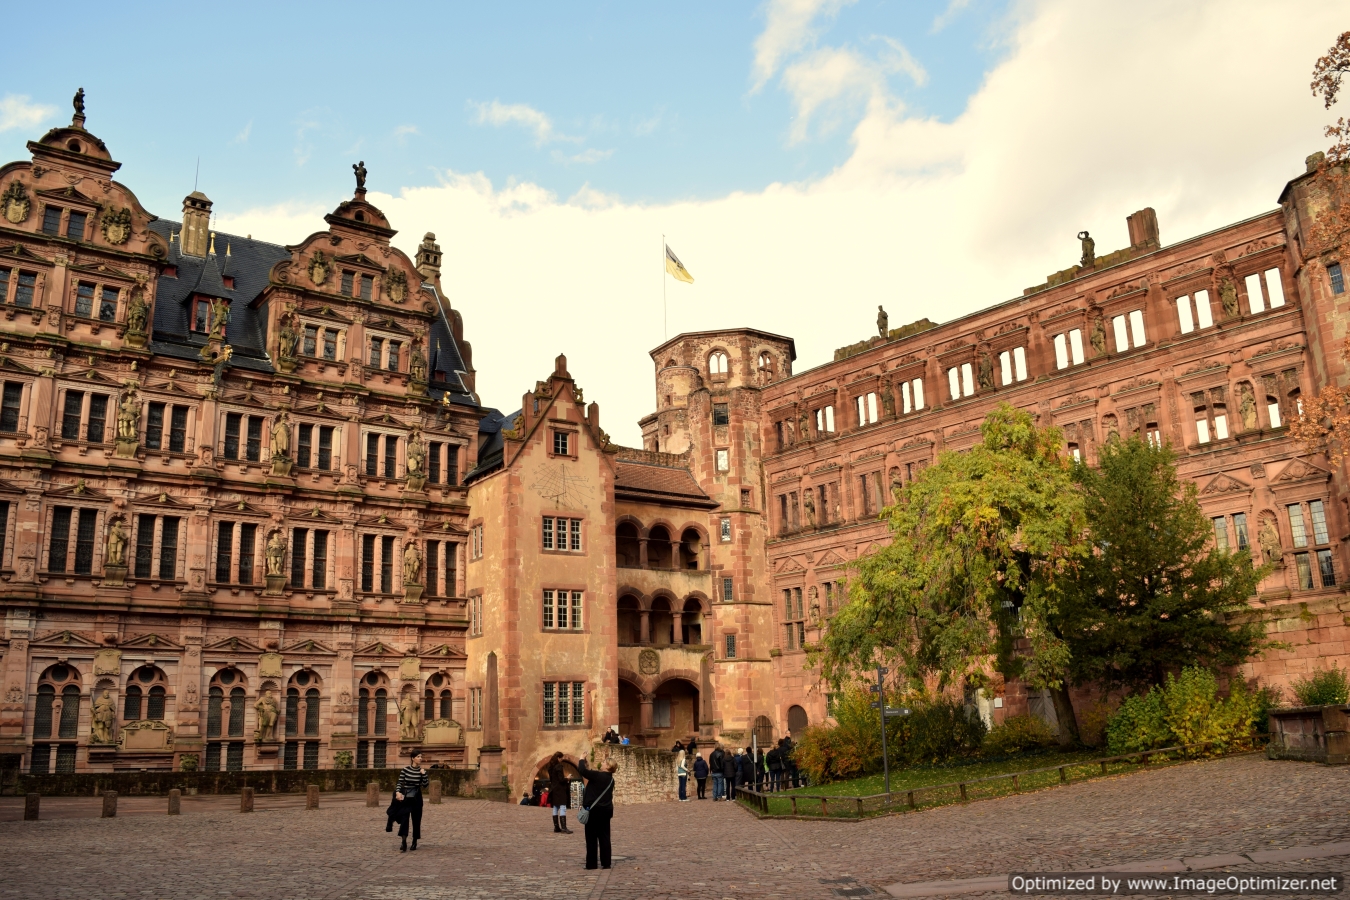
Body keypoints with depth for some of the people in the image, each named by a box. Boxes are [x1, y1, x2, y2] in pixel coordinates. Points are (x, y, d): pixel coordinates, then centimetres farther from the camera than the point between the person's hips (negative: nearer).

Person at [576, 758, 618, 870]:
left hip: (594, 810, -7)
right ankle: (605, 863, 8)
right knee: (604, 837, 8)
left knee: (591, 837, 2)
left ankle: (591, 864, 5)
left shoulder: (598, 775, -15)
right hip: (606, 810, 7)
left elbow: (582, 771, -21)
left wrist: (582, 760, -6)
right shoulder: (610, 779, 9)